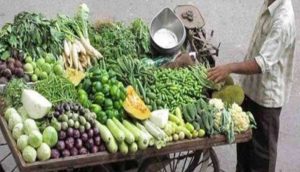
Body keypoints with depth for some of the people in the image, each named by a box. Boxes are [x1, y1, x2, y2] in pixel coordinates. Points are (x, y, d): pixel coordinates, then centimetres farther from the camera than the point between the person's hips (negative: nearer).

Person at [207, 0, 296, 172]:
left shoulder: (283, 21, -27)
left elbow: (263, 63, -34)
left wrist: (230, 68, -44)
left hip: (266, 95, -9)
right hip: (251, 88, 9)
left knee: (262, 147, 8)